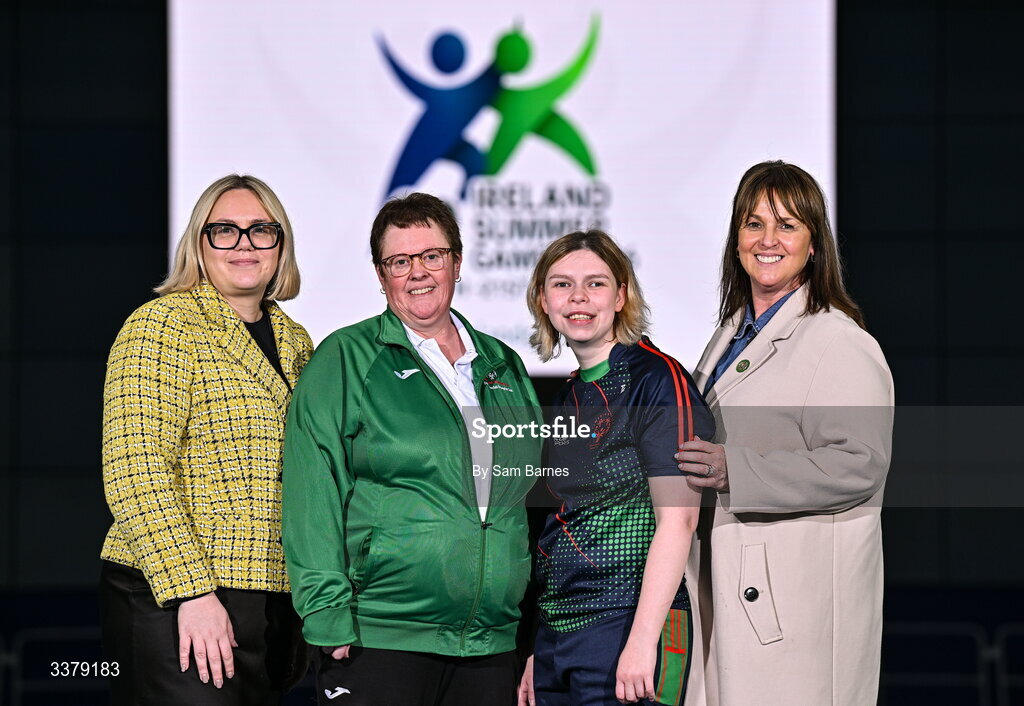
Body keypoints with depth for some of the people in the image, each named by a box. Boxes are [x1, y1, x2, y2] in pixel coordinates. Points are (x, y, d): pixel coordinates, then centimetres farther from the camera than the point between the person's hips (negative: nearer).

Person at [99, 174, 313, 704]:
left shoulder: (294, 342, 16)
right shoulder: (162, 326, -7)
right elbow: (135, 472, -16)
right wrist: (191, 593, -22)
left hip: (273, 607, 7)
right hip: (175, 606, -7)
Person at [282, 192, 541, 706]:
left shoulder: (505, 368, 16)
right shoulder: (344, 360, 1)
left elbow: (533, 500, 20)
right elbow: (313, 500, -5)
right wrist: (331, 619, -13)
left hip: (493, 646, 5)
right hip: (380, 641, -4)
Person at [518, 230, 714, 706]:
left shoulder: (657, 380, -8)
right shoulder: (568, 398, 15)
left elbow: (677, 521, -15)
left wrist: (641, 641, -21)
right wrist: (538, 654, 15)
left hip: (628, 628, -7)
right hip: (556, 631, 7)